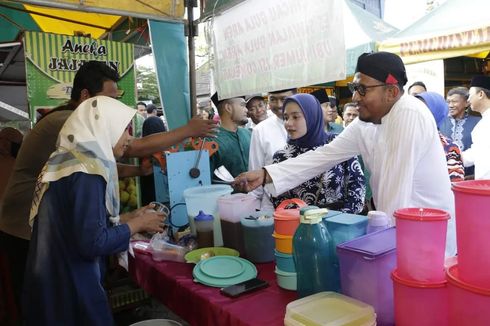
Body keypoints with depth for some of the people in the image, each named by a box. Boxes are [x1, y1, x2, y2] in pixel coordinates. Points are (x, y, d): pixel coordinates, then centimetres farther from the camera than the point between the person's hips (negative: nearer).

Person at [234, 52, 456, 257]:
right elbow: (325, 155, -4)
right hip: (396, 228, 6)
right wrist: (264, 175, -12)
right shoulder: (364, 124, -1)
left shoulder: (410, 115, -24)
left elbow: (396, 190, -25)